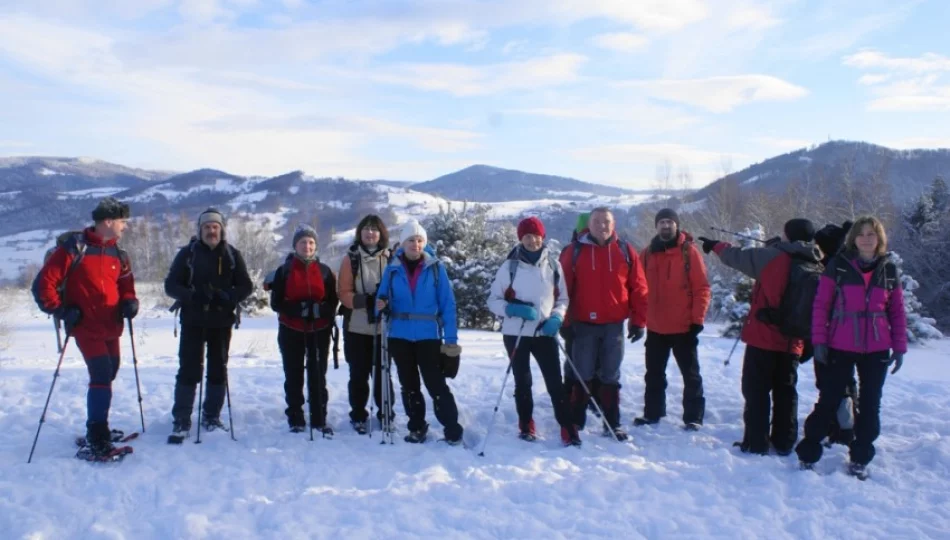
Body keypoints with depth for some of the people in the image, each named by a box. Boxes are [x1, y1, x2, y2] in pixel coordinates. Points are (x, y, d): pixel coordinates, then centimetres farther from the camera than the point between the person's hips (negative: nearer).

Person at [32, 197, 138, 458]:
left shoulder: (118, 255, 9)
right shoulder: (75, 247, -11)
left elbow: (126, 286, 20)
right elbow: (44, 283, -10)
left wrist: (129, 303, -1)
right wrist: (60, 310, -14)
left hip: (111, 328, 7)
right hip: (86, 327, -7)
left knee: (108, 375, 14)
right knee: (102, 376, -15)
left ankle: (97, 430, 31)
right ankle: (97, 438, -8)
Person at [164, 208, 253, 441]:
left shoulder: (233, 255, 4)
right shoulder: (187, 253, 0)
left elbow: (246, 286, 3)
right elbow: (171, 285, -3)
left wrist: (228, 297, -18)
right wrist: (192, 295, -21)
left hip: (221, 321, 2)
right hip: (192, 321, -2)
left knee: (218, 370, 9)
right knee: (189, 370, -4)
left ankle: (212, 417, 21)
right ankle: (181, 420, 3)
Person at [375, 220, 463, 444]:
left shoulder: (435, 268, -3)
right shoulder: (393, 269, 2)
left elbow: (447, 304, -4)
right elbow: (383, 300, 9)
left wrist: (451, 338, -8)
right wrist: (381, 307, -17)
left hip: (428, 336, -3)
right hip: (399, 336, 3)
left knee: (436, 384, -5)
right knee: (409, 385, 14)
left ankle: (452, 430, 4)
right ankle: (417, 428, 27)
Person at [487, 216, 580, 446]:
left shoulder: (553, 264, 1)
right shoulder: (510, 266, -6)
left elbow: (562, 298, 9)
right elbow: (493, 300, -2)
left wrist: (556, 317, -9)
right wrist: (515, 309, -19)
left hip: (545, 332, 1)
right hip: (516, 334, -1)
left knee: (555, 382, -2)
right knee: (523, 381, 10)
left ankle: (567, 428, 5)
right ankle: (526, 424, 26)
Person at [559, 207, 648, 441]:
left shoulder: (625, 251, 3)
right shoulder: (574, 251, -2)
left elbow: (638, 289, 5)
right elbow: (562, 287, -2)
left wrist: (638, 320, 2)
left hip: (614, 325, 2)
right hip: (584, 324, -1)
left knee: (611, 377, 11)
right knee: (582, 376, 4)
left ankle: (612, 423, 20)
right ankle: (575, 423, 13)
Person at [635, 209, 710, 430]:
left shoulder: (689, 251, -6)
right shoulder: (647, 254, 5)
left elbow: (702, 288, -7)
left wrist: (698, 320, -12)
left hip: (684, 327, -4)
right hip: (655, 328, 4)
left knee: (690, 374, 6)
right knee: (654, 374, 14)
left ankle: (693, 417, 13)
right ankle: (652, 413, 25)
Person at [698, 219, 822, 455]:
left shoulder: (773, 257, -11)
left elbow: (738, 256, 1)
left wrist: (716, 246, 16)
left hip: (764, 338, -5)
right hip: (792, 342, 5)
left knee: (756, 390, 3)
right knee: (786, 392, 15)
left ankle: (756, 443, 3)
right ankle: (784, 442, 20)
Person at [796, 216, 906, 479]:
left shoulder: (889, 269, 5)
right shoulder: (838, 265, -3)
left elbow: (897, 311, 9)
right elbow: (821, 304, -4)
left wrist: (899, 347, 5)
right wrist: (819, 340, -8)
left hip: (876, 350, 3)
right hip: (840, 347, -3)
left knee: (870, 404, 9)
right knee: (829, 401, 1)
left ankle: (860, 459, 21)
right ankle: (808, 453, 11)